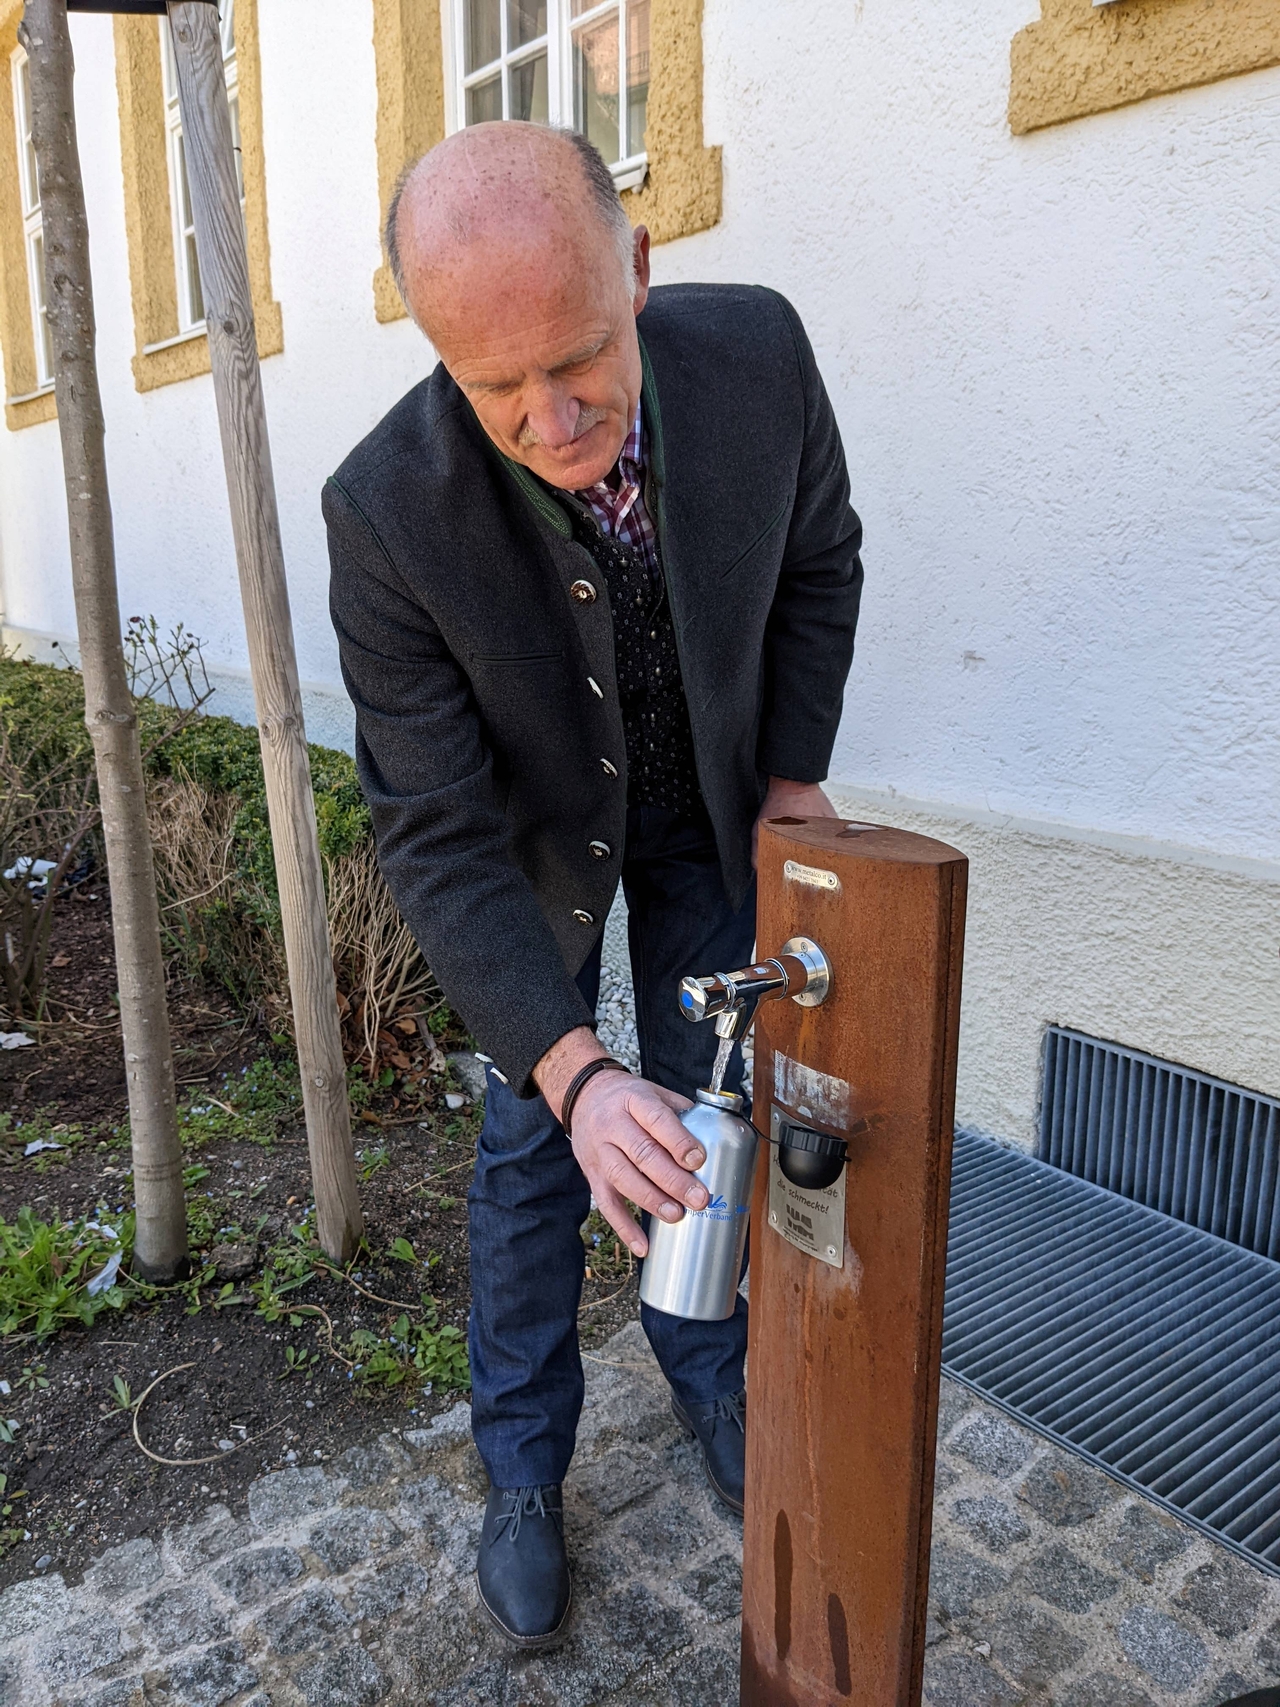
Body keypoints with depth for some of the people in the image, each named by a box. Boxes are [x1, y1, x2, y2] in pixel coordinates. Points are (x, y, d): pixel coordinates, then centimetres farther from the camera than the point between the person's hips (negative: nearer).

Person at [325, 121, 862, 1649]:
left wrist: (790, 776, -6)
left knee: (705, 1102, 13)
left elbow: (817, 558, -6)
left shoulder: (753, 352, -27)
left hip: (708, 802, 3)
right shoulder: (388, 510, -34)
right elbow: (435, 836, -30)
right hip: (535, 820, -2)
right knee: (531, 1134, 4)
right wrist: (571, 1071, -39)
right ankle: (524, 1463, 27)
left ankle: (703, 1364, 39)